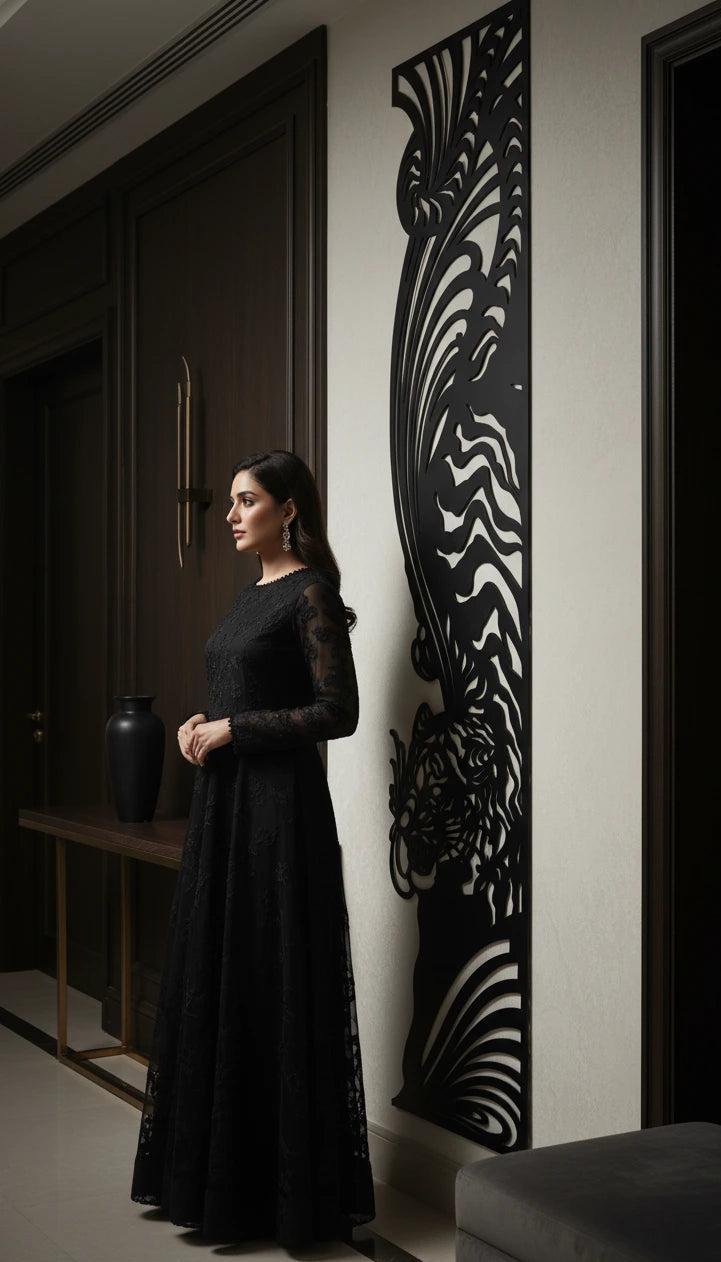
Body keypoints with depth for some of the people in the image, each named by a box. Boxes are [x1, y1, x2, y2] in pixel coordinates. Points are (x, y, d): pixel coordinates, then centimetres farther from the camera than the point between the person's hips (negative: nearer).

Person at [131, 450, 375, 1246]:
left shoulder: (311, 592, -10)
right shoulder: (251, 595, 15)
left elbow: (338, 712, -16)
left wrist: (232, 729, -15)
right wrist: (202, 725, 3)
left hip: (279, 804, -9)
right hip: (223, 801, 9)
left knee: (278, 982, -3)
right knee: (213, 976, 12)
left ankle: (292, 1183, 9)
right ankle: (219, 1166, 24)